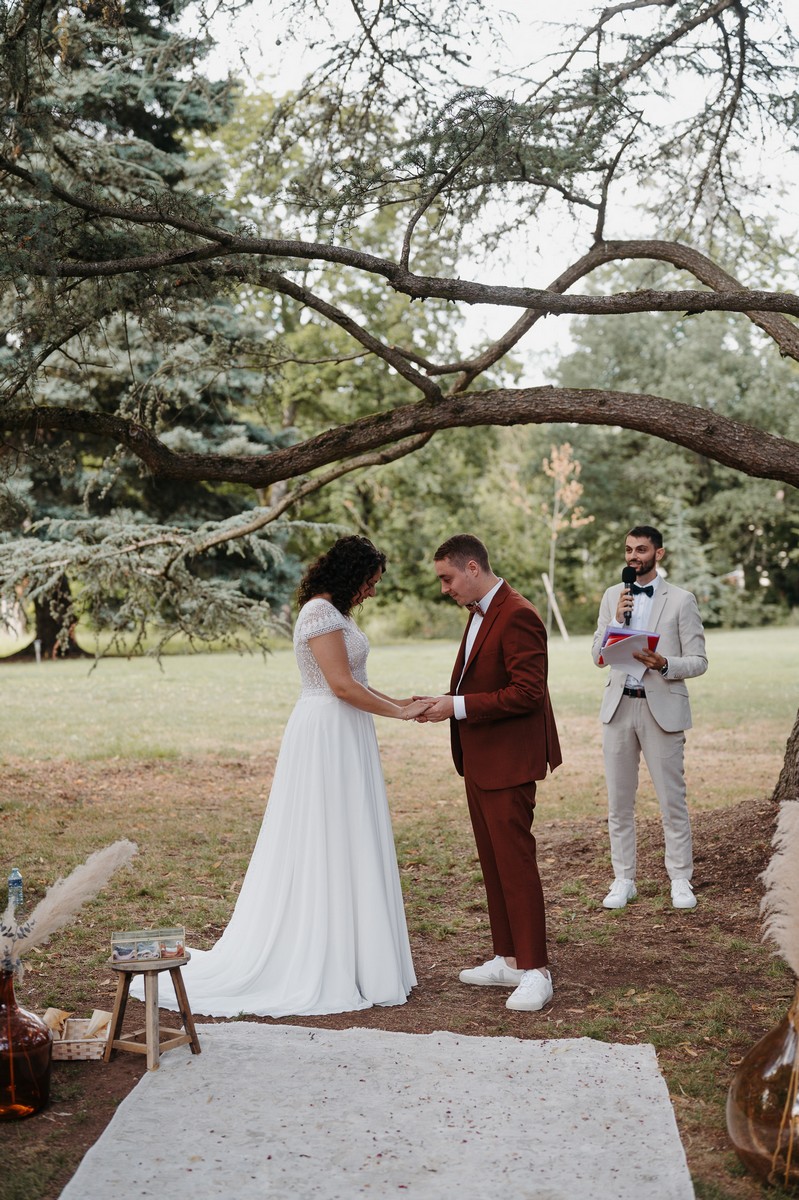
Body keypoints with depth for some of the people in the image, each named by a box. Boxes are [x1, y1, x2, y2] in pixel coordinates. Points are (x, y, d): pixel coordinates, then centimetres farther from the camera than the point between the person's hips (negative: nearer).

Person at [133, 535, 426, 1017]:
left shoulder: (334, 612, 16)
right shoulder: (321, 613, -15)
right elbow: (342, 686, -21)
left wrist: (398, 702, 11)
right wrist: (398, 712, -13)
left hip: (342, 737, 10)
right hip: (329, 736, -10)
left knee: (341, 846, 12)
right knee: (328, 845, -4)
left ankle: (339, 956, 20)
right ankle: (329, 966, 4)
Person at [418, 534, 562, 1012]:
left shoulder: (518, 617, -18)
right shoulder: (481, 614, 14)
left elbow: (527, 692, -23)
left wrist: (459, 707, -21)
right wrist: (445, 702, 4)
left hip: (509, 762, -10)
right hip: (479, 761, 10)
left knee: (516, 863, -5)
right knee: (493, 863, 15)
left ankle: (535, 971, 3)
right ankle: (508, 960, 24)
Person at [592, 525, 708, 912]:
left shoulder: (681, 600, 0)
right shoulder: (612, 597, 11)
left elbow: (698, 661, -2)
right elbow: (599, 656, 6)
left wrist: (663, 664, -21)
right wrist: (617, 620, -9)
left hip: (662, 707, -3)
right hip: (619, 706, 3)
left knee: (672, 800, 1)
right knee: (619, 800, 7)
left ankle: (680, 880, 12)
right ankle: (623, 880, 16)